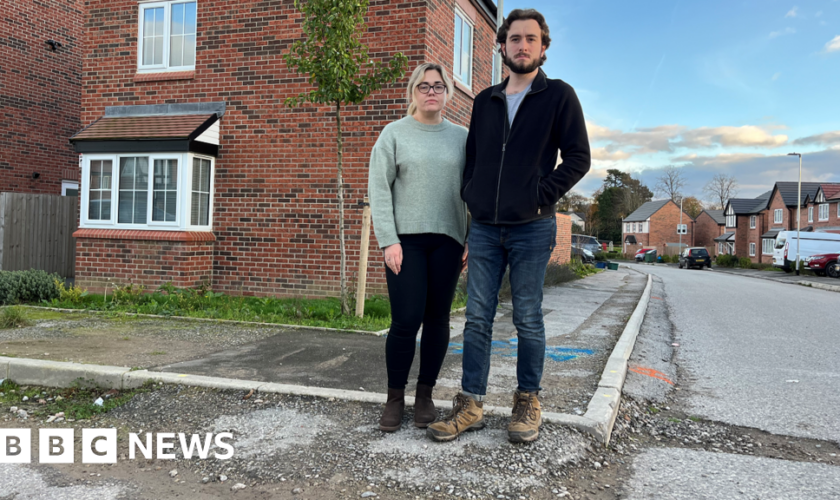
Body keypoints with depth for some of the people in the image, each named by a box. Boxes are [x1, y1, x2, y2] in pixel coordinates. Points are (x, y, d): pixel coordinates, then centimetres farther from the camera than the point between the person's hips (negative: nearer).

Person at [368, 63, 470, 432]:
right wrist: (389, 240, -10)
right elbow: (379, 189, -1)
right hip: (405, 239, -2)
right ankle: (395, 397, 11)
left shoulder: (462, 137, 12)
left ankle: (425, 395, 19)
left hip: (447, 240, 2)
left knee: (437, 320, 4)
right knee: (406, 320, -7)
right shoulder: (395, 133, 6)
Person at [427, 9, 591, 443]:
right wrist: (470, 196, 6)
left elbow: (578, 158, -2)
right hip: (484, 228, 4)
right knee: (477, 318, 4)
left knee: (528, 320, 4)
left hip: (532, 228, -4)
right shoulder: (485, 100, 15)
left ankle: (528, 403, 17)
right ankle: (471, 406, 11)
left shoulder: (559, 95, 2)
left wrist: (541, 196, -12)